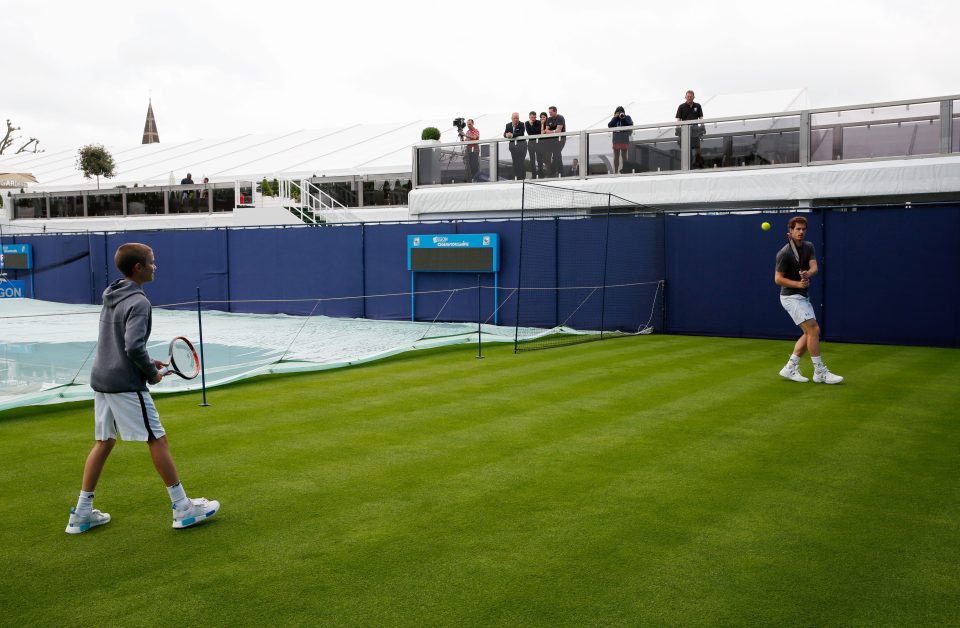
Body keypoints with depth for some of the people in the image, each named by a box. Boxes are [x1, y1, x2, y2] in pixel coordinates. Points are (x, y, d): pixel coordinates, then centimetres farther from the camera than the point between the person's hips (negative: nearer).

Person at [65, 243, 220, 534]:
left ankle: (82, 514, 19)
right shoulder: (138, 302, -16)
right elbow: (134, 346, -27)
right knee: (157, 440, -1)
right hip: (126, 385, -9)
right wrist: (151, 372, -11)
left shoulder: (112, 297, 12)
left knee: (104, 442, 15)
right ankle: (183, 509, 6)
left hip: (101, 380, 9)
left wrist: (147, 362, 13)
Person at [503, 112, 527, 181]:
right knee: (515, 161, 5)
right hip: (513, 145, 4)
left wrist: (512, 135, -29)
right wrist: (507, 135, -22)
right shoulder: (508, 125, 8)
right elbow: (504, 134, 3)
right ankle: (516, 177, 10)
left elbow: (521, 133, -18)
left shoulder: (521, 125, -5)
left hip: (521, 145, -4)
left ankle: (522, 177, -6)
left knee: (521, 161, -10)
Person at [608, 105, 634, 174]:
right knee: (616, 156, 6)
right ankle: (616, 172, 11)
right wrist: (615, 117, -8)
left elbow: (631, 124, -11)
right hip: (616, 140, 2)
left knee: (624, 156, 1)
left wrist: (623, 118, -16)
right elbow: (609, 125, -4)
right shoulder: (614, 119, 10)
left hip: (624, 140, -2)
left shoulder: (627, 117, 4)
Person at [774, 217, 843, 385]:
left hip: (803, 296, 8)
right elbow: (778, 278, -13)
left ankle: (790, 368, 13)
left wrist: (808, 274, -31)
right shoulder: (784, 253, -15)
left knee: (810, 332, 7)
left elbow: (814, 267, -8)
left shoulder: (809, 247, 6)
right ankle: (820, 372, -10)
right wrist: (798, 284, -26)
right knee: (813, 329, -15)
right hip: (791, 296, -8)